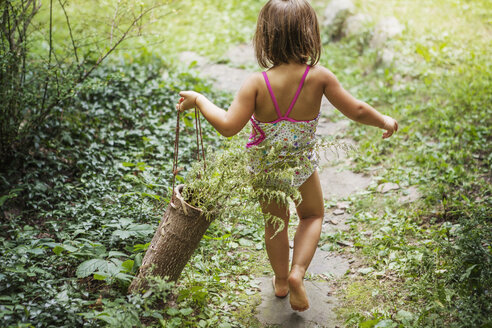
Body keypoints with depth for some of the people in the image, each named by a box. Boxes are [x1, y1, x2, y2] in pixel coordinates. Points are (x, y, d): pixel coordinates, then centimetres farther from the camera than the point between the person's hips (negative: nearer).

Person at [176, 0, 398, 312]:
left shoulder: (257, 84, -26)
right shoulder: (319, 77, -23)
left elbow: (228, 126, -29)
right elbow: (357, 110, -16)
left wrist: (199, 100, -15)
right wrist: (384, 121, 3)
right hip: (302, 167, 0)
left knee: (275, 222, 25)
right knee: (312, 216, 27)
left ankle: (281, 280, 45)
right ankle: (297, 272, 9)